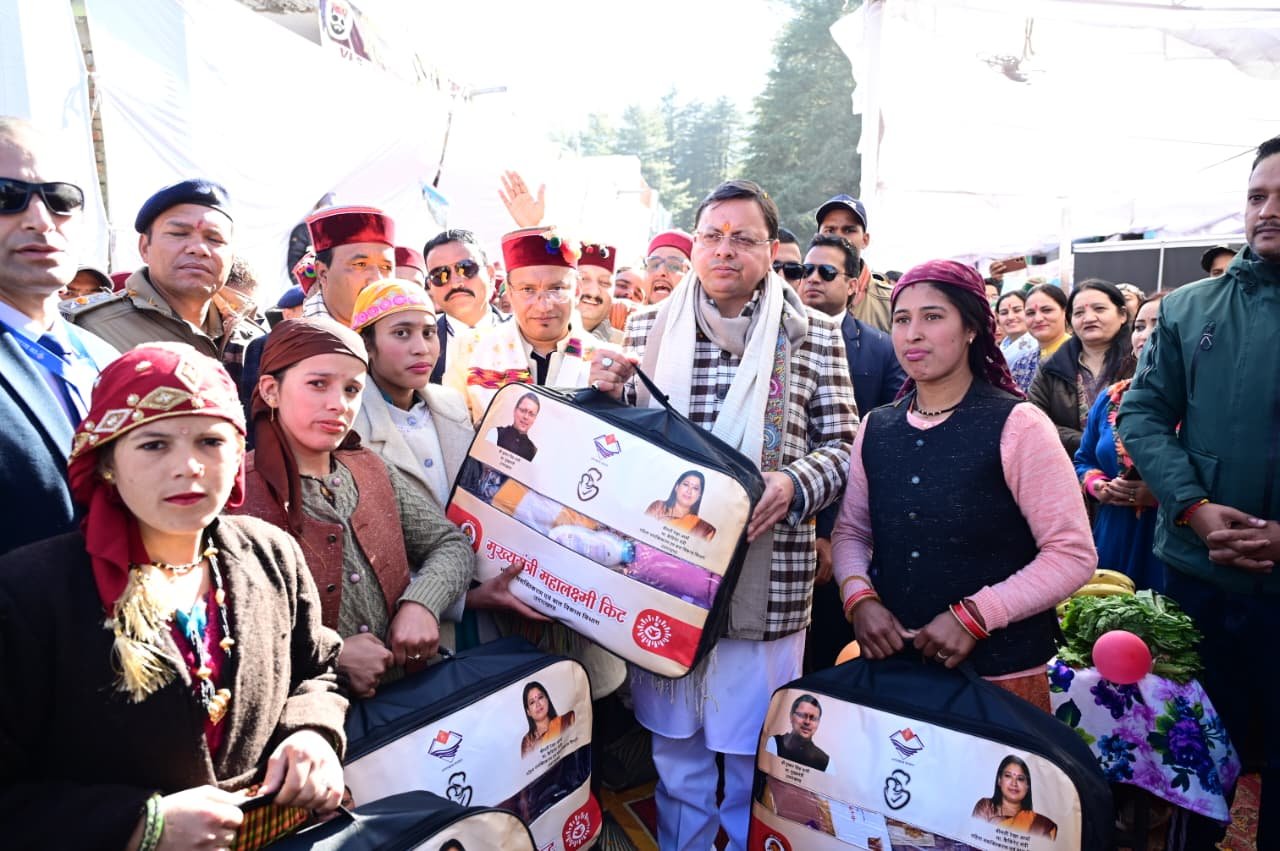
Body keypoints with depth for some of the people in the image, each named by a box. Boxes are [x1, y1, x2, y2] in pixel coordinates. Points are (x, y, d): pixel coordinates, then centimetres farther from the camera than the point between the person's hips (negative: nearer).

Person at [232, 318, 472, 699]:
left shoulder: (369, 469, 8)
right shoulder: (239, 496, -9)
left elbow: (451, 543, 13)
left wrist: (421, 603, -4)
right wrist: (332, 656, -16)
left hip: (409, 689, 5)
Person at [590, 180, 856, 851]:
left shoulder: (814, 335, 0)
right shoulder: (647, 325, 6)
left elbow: (842, 445, 2)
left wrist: (795, 483, -17)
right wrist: (605, 392, -8)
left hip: (766, 578, -2)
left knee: (755, 757, 13)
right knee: (675, 746, 18)